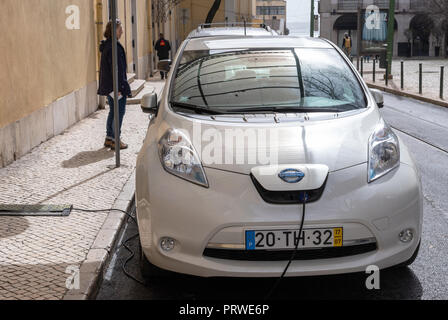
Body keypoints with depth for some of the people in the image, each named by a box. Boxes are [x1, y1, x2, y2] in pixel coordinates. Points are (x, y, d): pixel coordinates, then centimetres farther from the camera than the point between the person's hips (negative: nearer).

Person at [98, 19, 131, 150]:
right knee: (119, 111, -2)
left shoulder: (107, 45, 12)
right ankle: (115, 140, 2)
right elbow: (117, 69, -22)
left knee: (113, 111, 17)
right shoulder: (114, 47, -19)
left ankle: (109, 138, 22)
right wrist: (120, 87, -22)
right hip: (115, 85, -10)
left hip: (108, 86, 10)